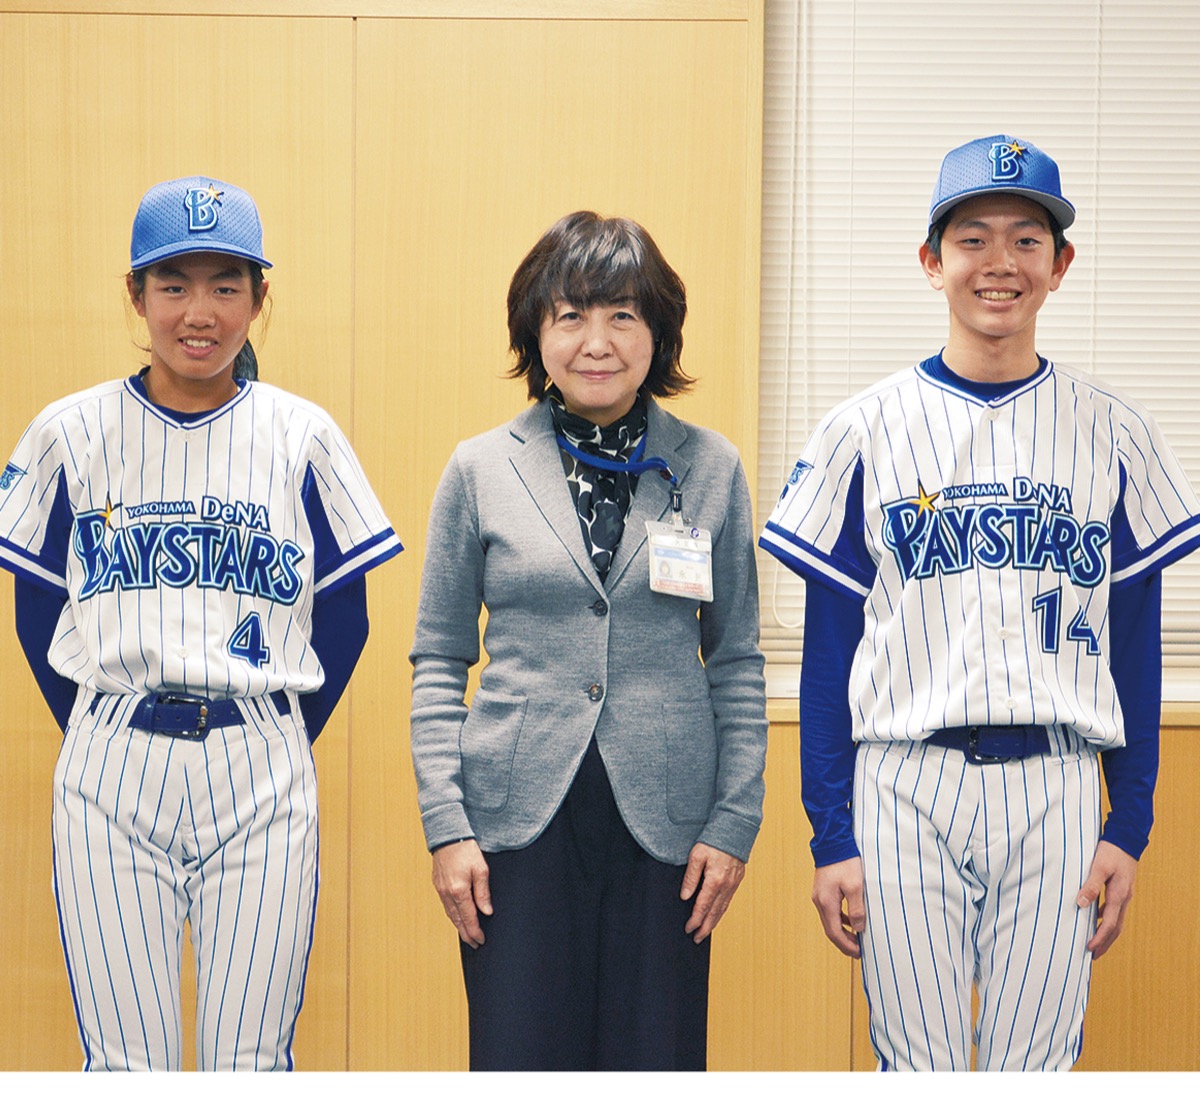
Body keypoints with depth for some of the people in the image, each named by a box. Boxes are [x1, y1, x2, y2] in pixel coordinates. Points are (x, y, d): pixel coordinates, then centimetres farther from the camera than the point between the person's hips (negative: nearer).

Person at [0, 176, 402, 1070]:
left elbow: (344, 619, 7)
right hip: (112, 771, 0)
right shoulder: (72, 434, 3)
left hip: (261, 775, 0)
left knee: (252, 1063, 3)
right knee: (124, 1063, 3)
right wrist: (101, 740, 2)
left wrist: (279, 745, 2)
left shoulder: (303, 438, 3)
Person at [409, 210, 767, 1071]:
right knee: (521, 1059, 1)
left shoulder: (710, 468, 5)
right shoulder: (481, 470, 3)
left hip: (665, 819, 1)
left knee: (657, 1060, 3)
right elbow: (439, 661, 6)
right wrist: (446, 826, -2)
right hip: (520, 818, 0)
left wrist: (736, 819, 1)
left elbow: (736, 660, 8)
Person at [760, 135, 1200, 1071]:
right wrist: (830, 837, 0)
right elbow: (830, 645, 4)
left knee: (1035, 1066, 4)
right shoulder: (867, 431, 3)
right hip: (905, 790, -1)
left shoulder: (1114, 433, 7)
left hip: (1056, 792, 1)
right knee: (916, 1065, 2)